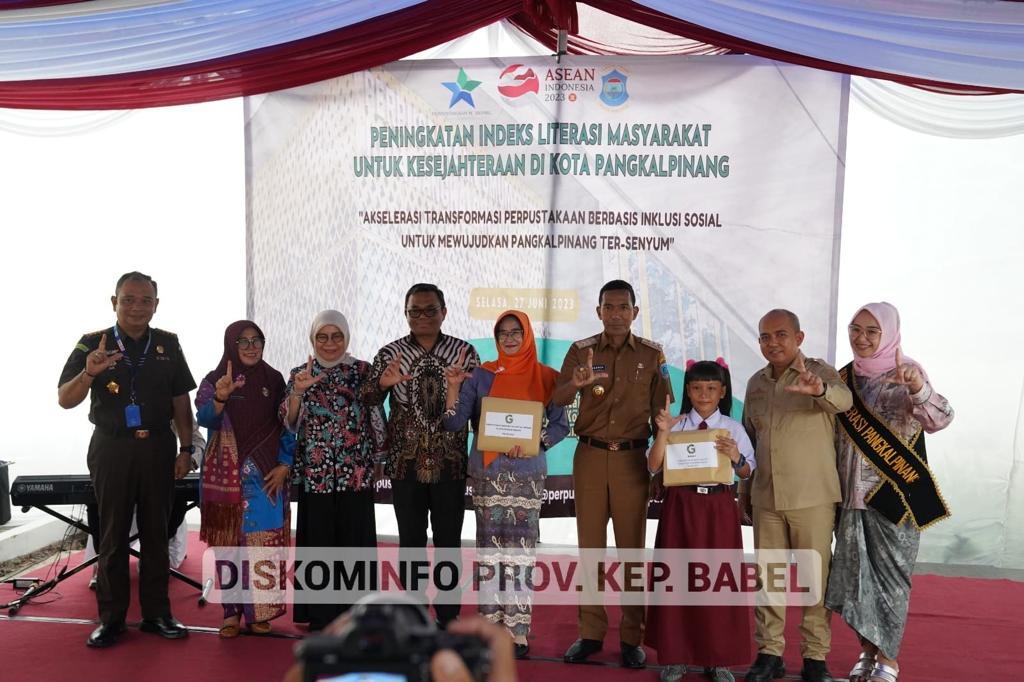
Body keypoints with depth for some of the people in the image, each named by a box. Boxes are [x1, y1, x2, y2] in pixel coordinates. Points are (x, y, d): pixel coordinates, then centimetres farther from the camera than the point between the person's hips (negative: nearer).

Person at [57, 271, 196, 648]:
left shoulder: (168, 345, 5)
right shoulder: (92, 344, -1)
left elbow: (181, 401, 8)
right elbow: (65, 400, -7)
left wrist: (185, 448, 2)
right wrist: (89, 373, -27)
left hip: (157, 448, 2)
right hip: (112, 450, -2)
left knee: (156, 533, 8)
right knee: (113, 535, 5)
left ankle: (156, 614, 17)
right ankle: (111, 618, 15)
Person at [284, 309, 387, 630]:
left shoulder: (364, 371, 2)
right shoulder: (299, 375, 6)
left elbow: (377, 419, 5)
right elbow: (289, 424, -3)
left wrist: (378, 461, 4)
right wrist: (297, 392, -18)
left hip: (356, 474, -1)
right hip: (315, 474, 1)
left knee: (354, 542, 3)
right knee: (318, 543, 4)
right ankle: (320, 616, 18)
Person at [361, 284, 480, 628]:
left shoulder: (464, 352, 1)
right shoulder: (389, 354, 0)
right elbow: (367, 403, -7)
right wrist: (382, 383, -23)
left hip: (450, 461, 0)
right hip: (406, 461, 0)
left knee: (449, 541, 7)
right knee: (411, 540, 10)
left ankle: (448, 616, 21)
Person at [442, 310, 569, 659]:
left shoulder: (545, 377, 4)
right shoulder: (482, 375, 6)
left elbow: (560, 424, 3)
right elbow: (455, 422, 1)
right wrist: (454, 386, -13)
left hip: (527, 474, -1)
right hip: (488, 472, 1)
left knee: (520, 548, -1)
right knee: (490, 547, 3)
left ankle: (518, 630, 6)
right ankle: (491, 624, 11)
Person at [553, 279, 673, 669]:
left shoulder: (652, 355, 3)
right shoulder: (581, 351, 2)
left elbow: (661, 414, 7)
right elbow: (557, 401, -9)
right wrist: (576, 383, -31)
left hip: (633, 458, 0)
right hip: (590, 456, 1)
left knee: (632, 547, 5)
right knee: (590, 546, 7)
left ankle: (632, 637, 16)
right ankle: (590, 632, 18)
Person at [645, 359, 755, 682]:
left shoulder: (733, 428, 4)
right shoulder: (676, 425, 2)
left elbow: (748, 473, 5)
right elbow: (654, 466, -6)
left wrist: (736, 457, -15)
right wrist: (663, 432, -17)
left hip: (719, 508, 0)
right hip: (680, 506, 0)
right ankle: (675, 655, 17)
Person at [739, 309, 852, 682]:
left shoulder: (820, 371, -5)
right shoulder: (756, 383, 10)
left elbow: (843, 400, -28)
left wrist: (818, 389, -50)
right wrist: (744, 489, 17)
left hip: (812, 497, -4)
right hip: (766, 498, 5)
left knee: (816, 577, 3)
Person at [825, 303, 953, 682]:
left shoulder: (905, 372, -9)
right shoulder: (844, 377, 6)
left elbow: (939, 420, -25)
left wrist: (918, 387, -41)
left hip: (894, 493, -5)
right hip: (852, 494, 5)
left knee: (890, 574, 2)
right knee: (855, 574, 9)